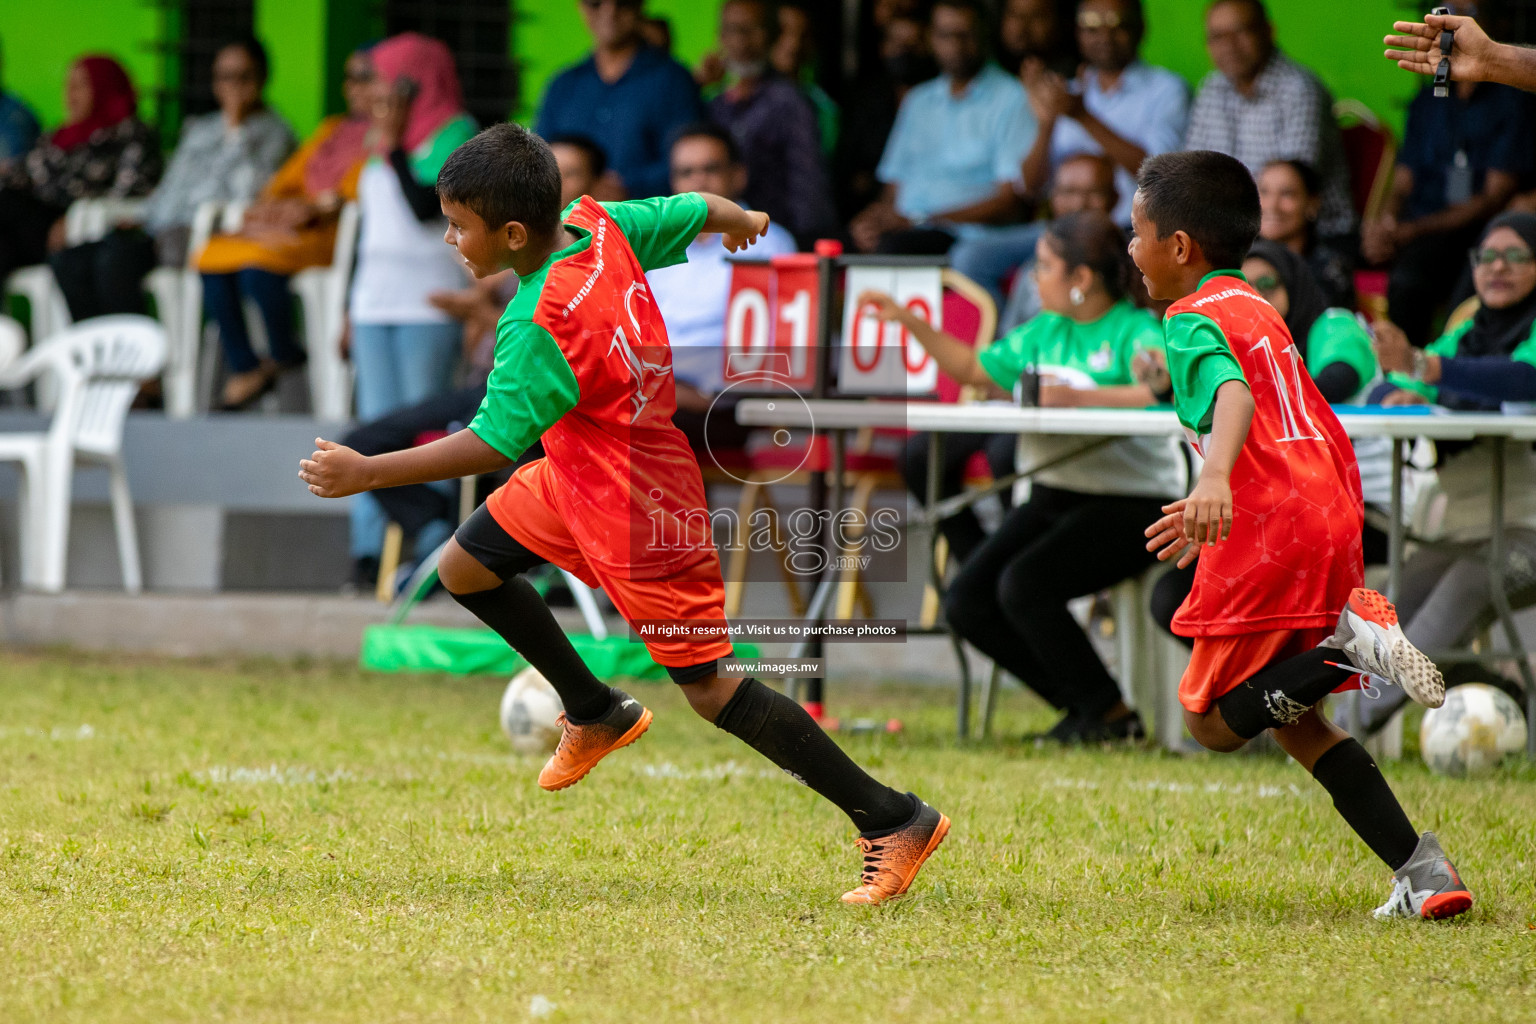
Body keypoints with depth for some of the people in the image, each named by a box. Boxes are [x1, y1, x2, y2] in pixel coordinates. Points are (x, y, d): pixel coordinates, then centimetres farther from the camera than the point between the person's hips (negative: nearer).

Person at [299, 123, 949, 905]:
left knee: (709, 689, -2)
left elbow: (493, 445, -27)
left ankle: (892, 821, 3)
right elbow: (694, 212, 8)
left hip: (638, 514, -10)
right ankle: (596, 714, 32)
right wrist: (738, 219, 32)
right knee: (465, 567, 15)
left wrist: (367, 474, -22)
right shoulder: (597, 223, -9)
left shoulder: (539, 327, -32)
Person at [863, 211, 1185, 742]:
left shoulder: (1136, 331, -11)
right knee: (966, 601, -3)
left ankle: (1110, 713, -7)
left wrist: (1080, 398, -34)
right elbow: (973, 368, 27)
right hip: (1053, 496, 9)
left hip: (1130, 504, -9)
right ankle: (1081, 705, 9)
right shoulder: (1046, 331, 13)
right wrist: (908, 320, 22)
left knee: (1024, 585, -26)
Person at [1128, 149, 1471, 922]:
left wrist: (1215, 480, -45)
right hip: (1329, 515, 8)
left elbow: (1235, 394, -27)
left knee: (1214, 723, 1)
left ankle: (1344, 645, -22)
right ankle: (1423, 872, 5)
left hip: (1268, 537, -8)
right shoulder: (1255, 309, 22)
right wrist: (1212, 517, 41)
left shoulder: (1192, 320, -5)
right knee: (1290, 719, 17)